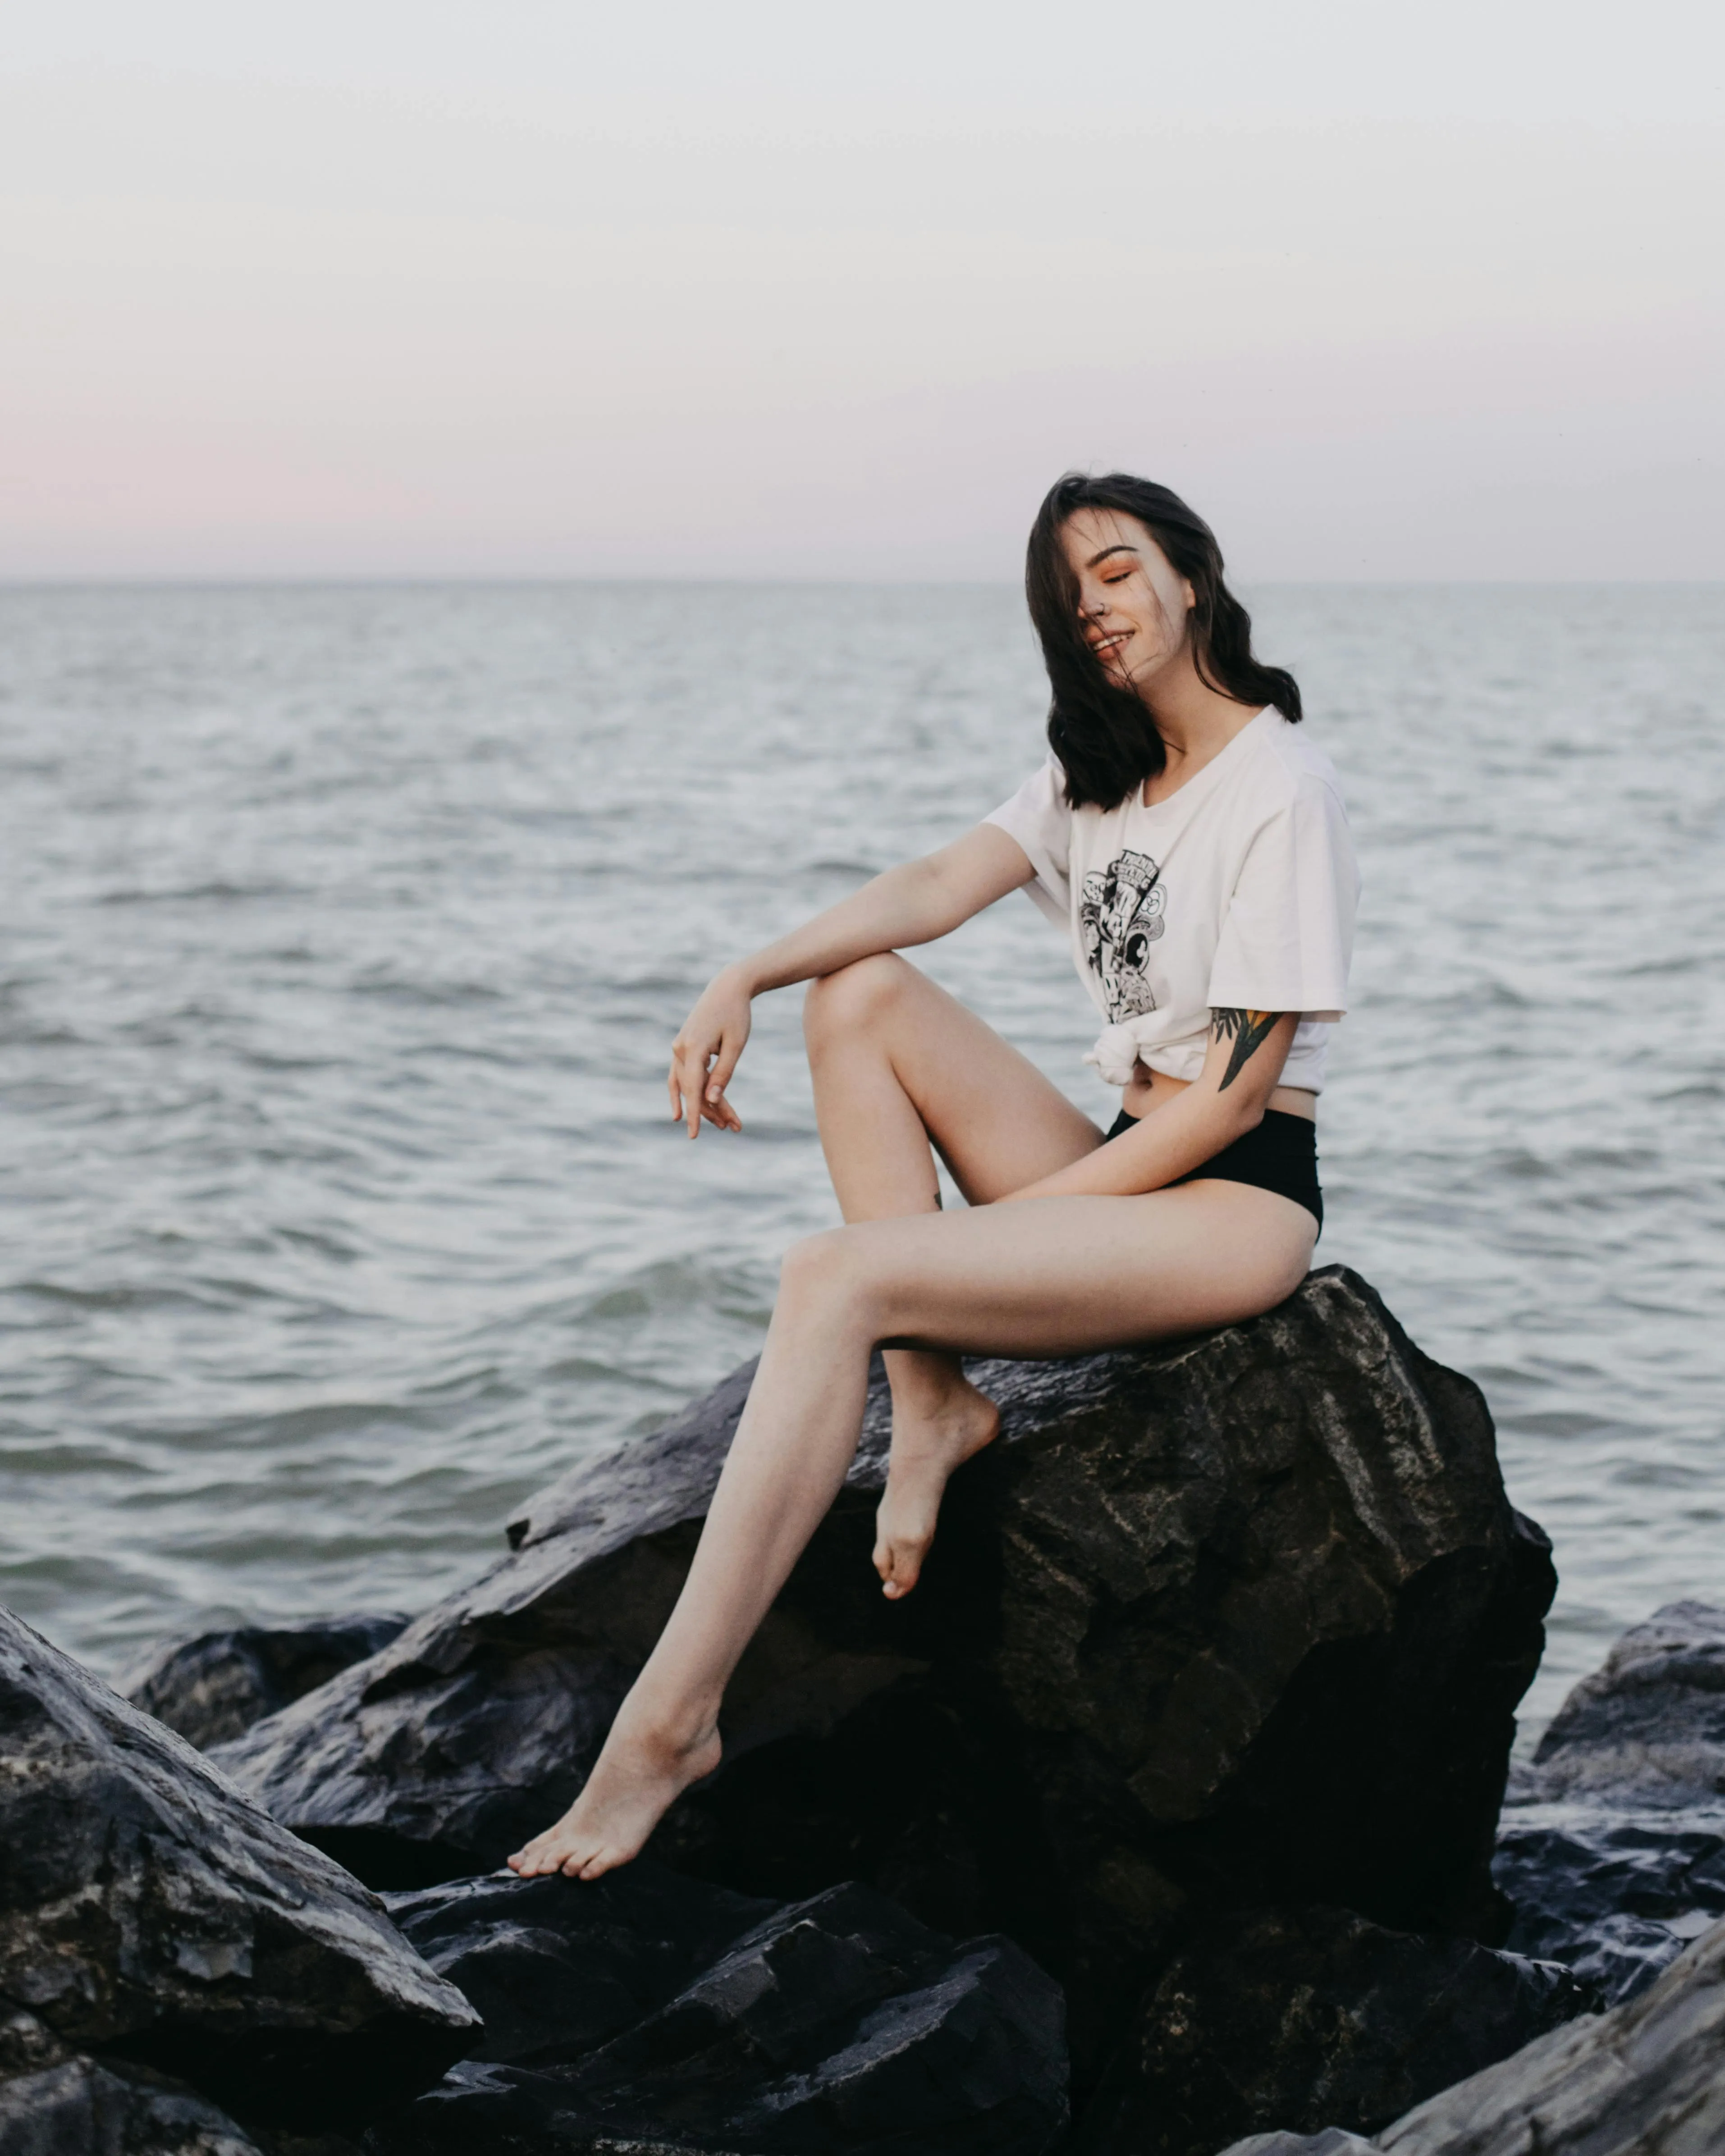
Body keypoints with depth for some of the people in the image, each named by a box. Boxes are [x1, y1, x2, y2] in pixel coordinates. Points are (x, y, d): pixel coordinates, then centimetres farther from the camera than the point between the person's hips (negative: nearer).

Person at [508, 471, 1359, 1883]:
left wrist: (1015, 1216, -15)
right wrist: (745, 981, -16)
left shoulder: (1281, 786, -10)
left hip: (1239, 1199, -8)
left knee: (834, 1279, -25)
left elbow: (1235, 1086, -14)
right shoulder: (1097, 768, 16)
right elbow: (938, 887, 0)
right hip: (1119, 1165, 8)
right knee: (863, 993, -6)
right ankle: (934, 1398, -12)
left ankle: (671, 1721, -28)